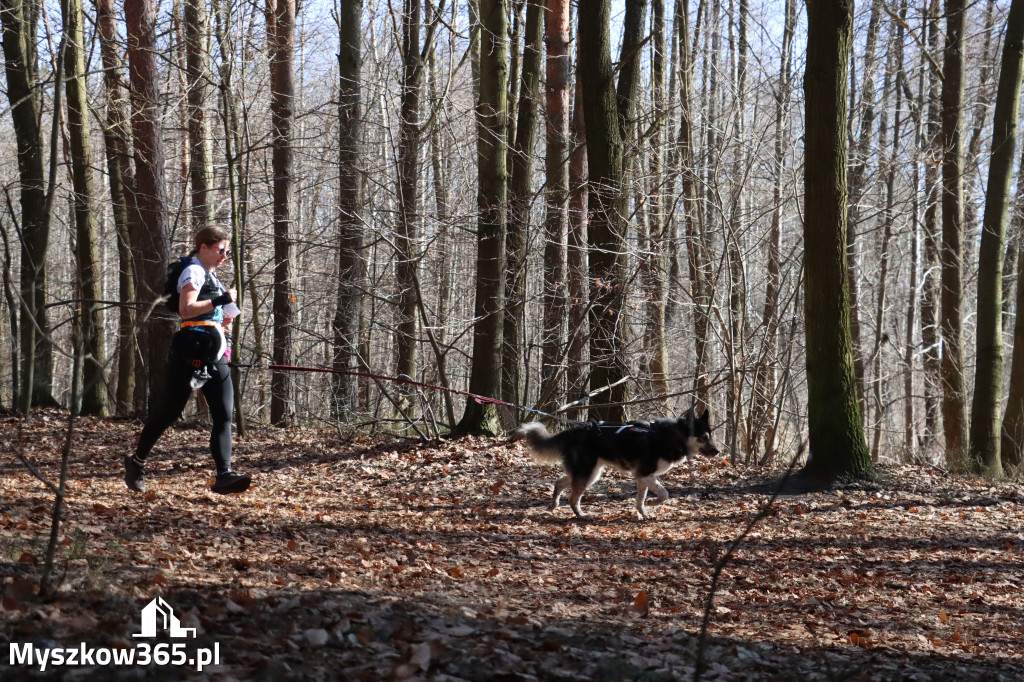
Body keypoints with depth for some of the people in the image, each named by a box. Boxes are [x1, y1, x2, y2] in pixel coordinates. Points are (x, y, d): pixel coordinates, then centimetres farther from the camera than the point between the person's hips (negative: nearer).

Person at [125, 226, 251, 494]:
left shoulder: (210, 275, 23)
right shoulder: (194, 271, -6)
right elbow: (186, 310, -20)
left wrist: (224, 317, 14)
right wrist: (220, 301, -19)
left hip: (215, 355, 9)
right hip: (193, 350, -9)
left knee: (224, 415, -6)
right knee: (170, 410, 1)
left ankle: (224, 474, -15)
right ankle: (136, 461, 18)